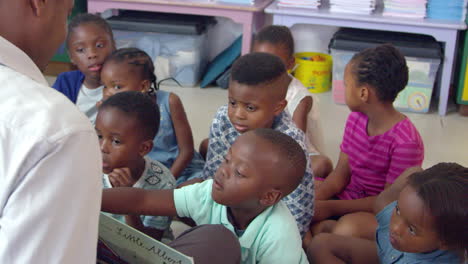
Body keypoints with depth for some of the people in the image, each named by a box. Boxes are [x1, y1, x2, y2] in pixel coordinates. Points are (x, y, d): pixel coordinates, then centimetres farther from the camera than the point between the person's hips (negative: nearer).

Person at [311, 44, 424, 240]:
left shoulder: (405, 142, -25)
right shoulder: (356, 119, -1)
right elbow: (341, 175, 2)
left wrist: (330, 207, -21)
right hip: (351, 195, 7)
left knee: (348, 228, -37)